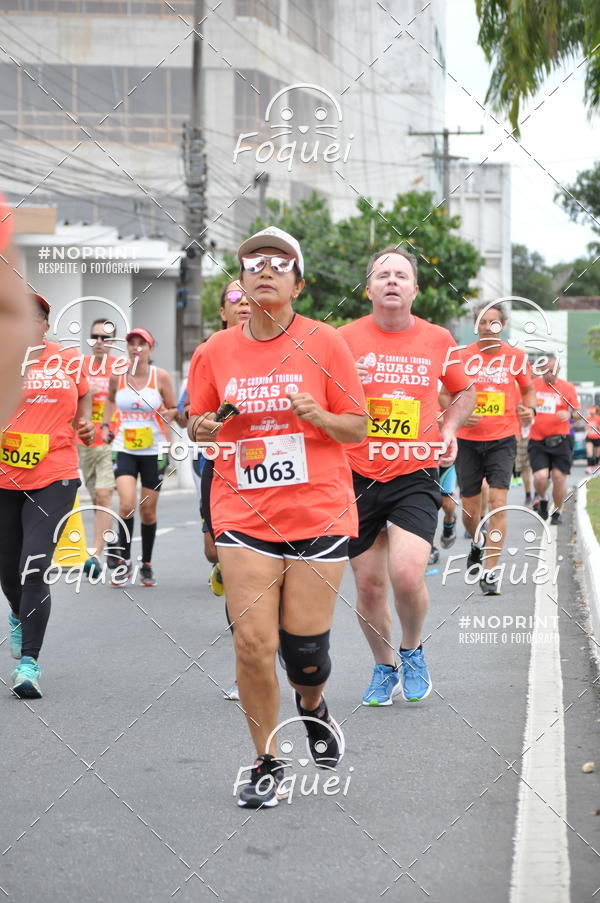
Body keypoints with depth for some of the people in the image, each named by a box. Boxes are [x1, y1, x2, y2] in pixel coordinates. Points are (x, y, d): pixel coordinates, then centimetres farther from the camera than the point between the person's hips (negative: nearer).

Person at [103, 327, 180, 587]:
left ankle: (146, 565, 24)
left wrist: (169, 414, -17)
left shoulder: (160, 376, -5)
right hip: (124, 449, 0)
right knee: (127, 505, -17)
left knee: (148, 510, 7)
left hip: (153, 451, 0)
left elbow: (173, 409, 5)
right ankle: (124, 561, -2)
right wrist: (105, 424, 10)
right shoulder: (117, 376, 0)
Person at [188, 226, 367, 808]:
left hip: (318, 512, -1)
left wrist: (319, 416, -18)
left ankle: (312, 706, 38)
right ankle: (265, 762, 12)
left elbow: (359, 427, 2)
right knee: (252, 643, -7)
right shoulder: (216, 351, 3)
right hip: (244, 515, 1)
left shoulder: (324, 343, -2)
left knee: (304, 647, 1)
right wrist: (203, 428, -8)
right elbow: (199, 425, 15)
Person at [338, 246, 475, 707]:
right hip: (357, 477, 1)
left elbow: (464, 392, 21)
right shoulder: (344, 338, -2)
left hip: (415, 476, -1)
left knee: (407, 575, -19)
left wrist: (449, 427, 4)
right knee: (369, 585, 5)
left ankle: (413, 651, 11)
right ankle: (385, 668, 30)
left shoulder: (437, 339, 3)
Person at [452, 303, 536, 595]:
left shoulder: (516, 357, 2)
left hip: (502, 440, -1)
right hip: (468, 439, 1)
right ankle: (477, 543, 43)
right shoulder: (462, 356, 0)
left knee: (498, 504, -13)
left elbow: (527, 389, 17)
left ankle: (489, 571, -9)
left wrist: (529, 409, -4)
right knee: (469, 508, 8)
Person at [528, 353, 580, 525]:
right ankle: (543, 500, 18)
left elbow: (577, 411, 5)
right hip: (537, 441, 0)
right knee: (540, 476, -15)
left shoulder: (568, 387, 2)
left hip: (559, 440, 0)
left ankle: (557, 512, 18)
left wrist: (570, 414, -16)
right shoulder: (532, 385, 3)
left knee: (559, 477, -3)